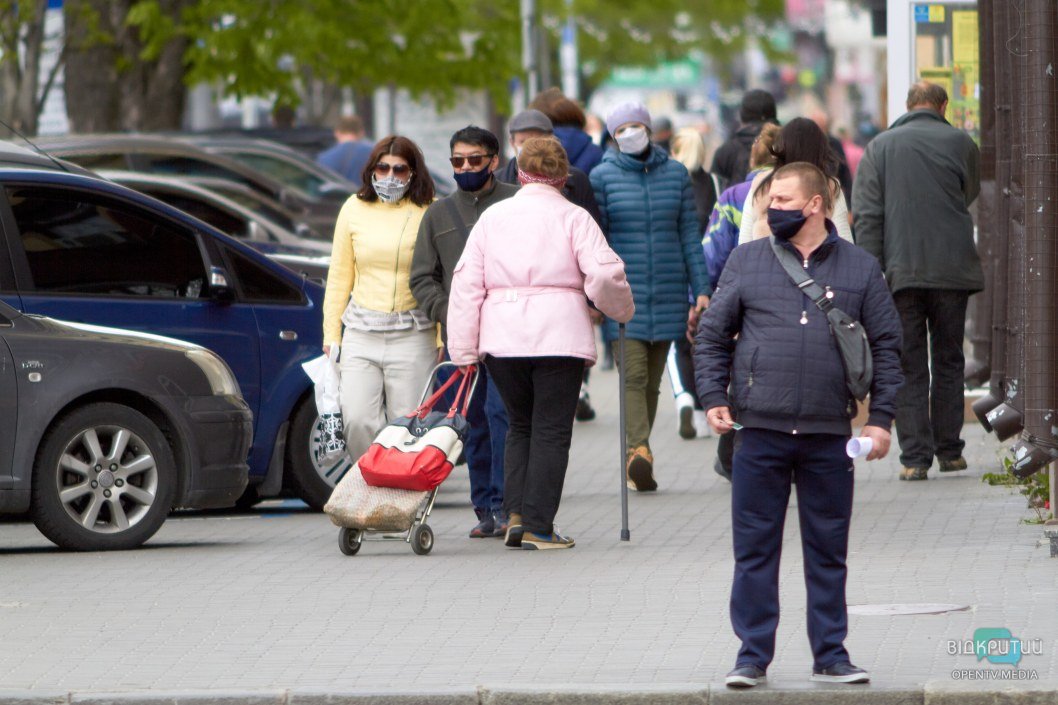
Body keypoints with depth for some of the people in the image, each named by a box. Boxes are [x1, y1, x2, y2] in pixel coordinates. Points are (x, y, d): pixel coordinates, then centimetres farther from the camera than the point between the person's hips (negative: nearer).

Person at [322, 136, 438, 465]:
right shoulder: (354, 209, 10)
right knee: (357, 420, -9)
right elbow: (339, 277, 14)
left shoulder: (429, 212, -1)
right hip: (360, 334, 3)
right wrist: (331, 335, 11)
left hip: (412, 335, -3)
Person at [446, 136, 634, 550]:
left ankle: (516, 513, 3)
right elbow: (604, 274, -10)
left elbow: (467, 283, 4)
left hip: (502, 338, 3)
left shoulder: (492, 217, 10)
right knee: (551, 430, 2)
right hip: (560, 336, -3)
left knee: (520, 425, 17)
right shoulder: (573, 218, 1)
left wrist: (463, 349, 5)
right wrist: (621, 310, 10)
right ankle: (537, 526, -2)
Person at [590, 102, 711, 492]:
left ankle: (636, 461, 12)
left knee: (652, 380, 6)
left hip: (668, 294, 3)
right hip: (623, 294, -3)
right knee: (633, 374, -15)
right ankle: (640, 451, -28)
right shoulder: (602, 177, 1)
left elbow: (689, 235, 10)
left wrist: (701, 290, 5)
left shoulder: (675, 173, 8)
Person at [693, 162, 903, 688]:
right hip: (760, 431, 0)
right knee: (755, 548, 2)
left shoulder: (860, 269, 6)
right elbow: (712, 334, 10)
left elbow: (886, 345, 9)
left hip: (829, 434, 0)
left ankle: (830, 655, 14)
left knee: (828, 550, 7)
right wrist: (712, 396, -2)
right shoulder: (746, 261, 6)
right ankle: (753, 655, 8)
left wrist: (880, 416, 2)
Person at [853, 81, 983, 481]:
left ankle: (914, 457, -4)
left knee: (908, 367, 2)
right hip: (952, 268, 0)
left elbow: (867, 217, -1)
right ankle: (949, 451, 14)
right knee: (948, 361, 12)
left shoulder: (880, 148, 4)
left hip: (901, 272, 0)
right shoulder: (960, 144, 3)